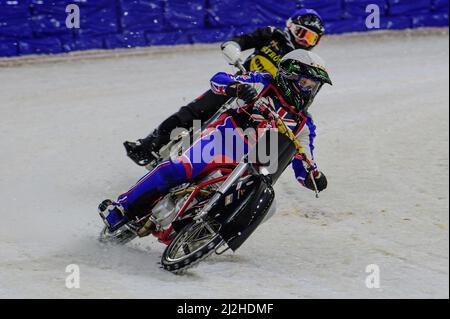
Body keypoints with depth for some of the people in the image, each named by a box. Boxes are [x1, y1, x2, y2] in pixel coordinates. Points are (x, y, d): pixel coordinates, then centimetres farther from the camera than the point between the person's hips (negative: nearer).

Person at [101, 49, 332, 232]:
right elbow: (218, 80, 1)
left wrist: (314, 177, -4)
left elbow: (303, 167, 19)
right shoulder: (264, 84, 8)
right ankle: (123, 207, -17)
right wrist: (236, 87, -22)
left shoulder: (304, 124, 19)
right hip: (225, 138, -4)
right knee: (177, 170, -24)